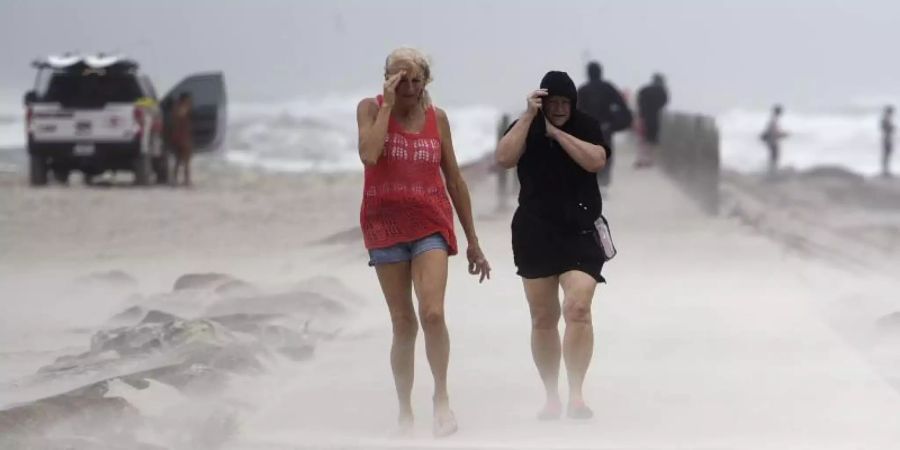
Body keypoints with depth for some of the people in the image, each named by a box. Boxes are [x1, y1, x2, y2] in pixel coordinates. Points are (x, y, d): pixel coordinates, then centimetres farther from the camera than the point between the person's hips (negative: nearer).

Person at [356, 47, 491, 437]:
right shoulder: (371, 109, -1)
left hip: (430, 224, 1)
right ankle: (405, 412, 15)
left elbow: (454, 180, 11)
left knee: (432, 313, -18)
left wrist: (472, 240, 12)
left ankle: (442, 397, -2)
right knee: (403, 323, 3)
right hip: (385, 225, 0)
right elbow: (369, 155, -21)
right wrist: (388, 104, -15)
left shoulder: (437, 118, 5)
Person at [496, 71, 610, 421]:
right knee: (543, 318, 6)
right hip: (535, 235, 2)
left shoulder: (587, 127, 1)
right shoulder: (525, 129, 3)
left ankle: (576, 396, -20)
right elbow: (504, 158, -15)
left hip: (580, 234, -2)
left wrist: (556, 132, -16)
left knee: (578, 308, -19)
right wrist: (529, 116, -18)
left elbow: (596, 161, -16)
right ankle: (551, 397, 15)